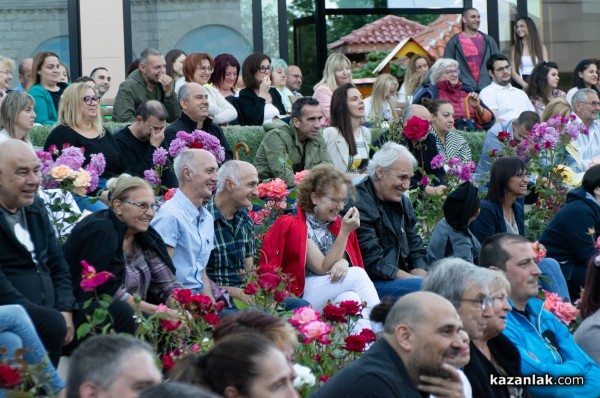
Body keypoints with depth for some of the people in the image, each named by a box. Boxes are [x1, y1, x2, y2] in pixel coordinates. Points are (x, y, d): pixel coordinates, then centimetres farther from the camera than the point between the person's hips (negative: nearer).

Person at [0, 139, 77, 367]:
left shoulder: (36, 208, 16)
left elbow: (58, 266, 18)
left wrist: (65, 311, 0)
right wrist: (54, 318, -21)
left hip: (49, 312, 8)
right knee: (52, 324, -33)